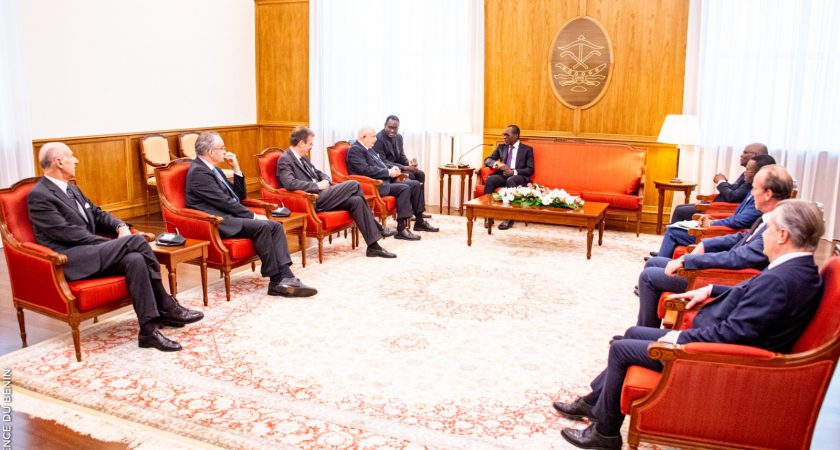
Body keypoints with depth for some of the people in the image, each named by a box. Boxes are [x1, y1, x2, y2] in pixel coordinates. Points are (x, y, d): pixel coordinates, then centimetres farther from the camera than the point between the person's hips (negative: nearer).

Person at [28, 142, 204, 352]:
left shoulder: (73, 189, 20)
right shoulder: (39, 196, -8)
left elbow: (98, 215, 24)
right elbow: (68, 234, -16)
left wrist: (121, 226, 0)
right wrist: (115, 244, -16)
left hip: (89, 253, 8)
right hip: (69, 261, -8)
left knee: (135, 259, -23)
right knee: (137, 240, -24)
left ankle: (149, 329, -22)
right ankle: (166, 307, -17)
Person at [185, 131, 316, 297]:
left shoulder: (212, 169, 19)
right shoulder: (198, 172, -11)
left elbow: (239, 195, 20)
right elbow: (225, 202, -17)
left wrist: (236, 169, 10)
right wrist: (253, 215, -12)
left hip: (229, 217, 10)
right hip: (218, 223, -10)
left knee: (275, 226, -10)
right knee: (262, 226, -28)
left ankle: (286, 277, -22)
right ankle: (276, 280, -21)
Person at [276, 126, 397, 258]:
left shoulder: (303, 158, 21)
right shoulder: (284, 160, -8)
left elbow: (318, 173, 28)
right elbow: (290, 183, -25)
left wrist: (325, 180, 2)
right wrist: (317, 185, -19)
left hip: (320, 195, 9)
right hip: (312, 201, -9)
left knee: (356, 201, -15)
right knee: (353, 184, -17)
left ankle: (373, 245, -14)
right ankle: (377, 227, -4)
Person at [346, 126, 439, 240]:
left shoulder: (368, 148, 20)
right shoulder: (355, 150, -11)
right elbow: (366, 170, -21)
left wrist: (392, 168, 4)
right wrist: (389, 172, -16)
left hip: (385, 180, 10)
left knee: (416, 184, 3)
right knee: (404, 188, -28)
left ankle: (419, 221, 10)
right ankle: (401, 229, -29)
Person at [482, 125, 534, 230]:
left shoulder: (527, 149, 7)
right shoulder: (501, 147, 19)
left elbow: (530, 170, -1)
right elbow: (487, 160, 13)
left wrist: (514, 172, -18)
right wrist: (498, 163, -11)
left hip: (519, 177, -4)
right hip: (503, 175, 4)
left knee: (511, 181, -40)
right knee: (489, 180, -29)